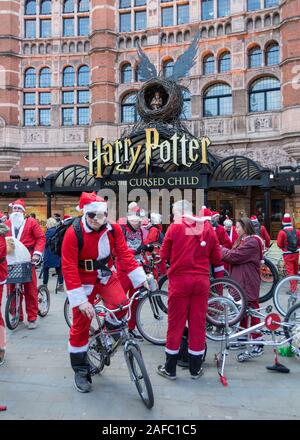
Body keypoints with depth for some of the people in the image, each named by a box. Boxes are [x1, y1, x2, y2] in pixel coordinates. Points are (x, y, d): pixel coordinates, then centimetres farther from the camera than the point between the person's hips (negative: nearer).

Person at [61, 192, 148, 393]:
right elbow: (69, 268, -23)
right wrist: (80, 300, -26)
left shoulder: (114, 229, -12)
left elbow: (125, 254, -10)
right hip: (84, 280, -2)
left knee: (121, 305, -21)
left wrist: (141, 278, -16)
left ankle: (109, 332, 14)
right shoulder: (73, 233, -23)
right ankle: (80, 371, 23)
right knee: (81, 325, 3)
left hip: (106, 275, 3)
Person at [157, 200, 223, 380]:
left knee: (176, 323, 8)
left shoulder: (175, 227, -5)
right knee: (198, 323, 11)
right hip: (202, 281, 2)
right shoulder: (208, 227, 2)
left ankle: (170, 369, 19)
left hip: (180, 280, -2)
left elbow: (164, 255, 1)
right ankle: (196, 368, 23)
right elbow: (216, 258, 6)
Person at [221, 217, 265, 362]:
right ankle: (242, 337, 32)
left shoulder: (252, 242, -17)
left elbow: (234, 256, -22)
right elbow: (234, 255, 11)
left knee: (251, 309, -6)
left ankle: (258, 346, 2)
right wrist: (223, 250, -4)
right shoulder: (243, 240, 17)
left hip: (248, 283, -10)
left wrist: (220, 249, -9)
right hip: (240, 281, 10)